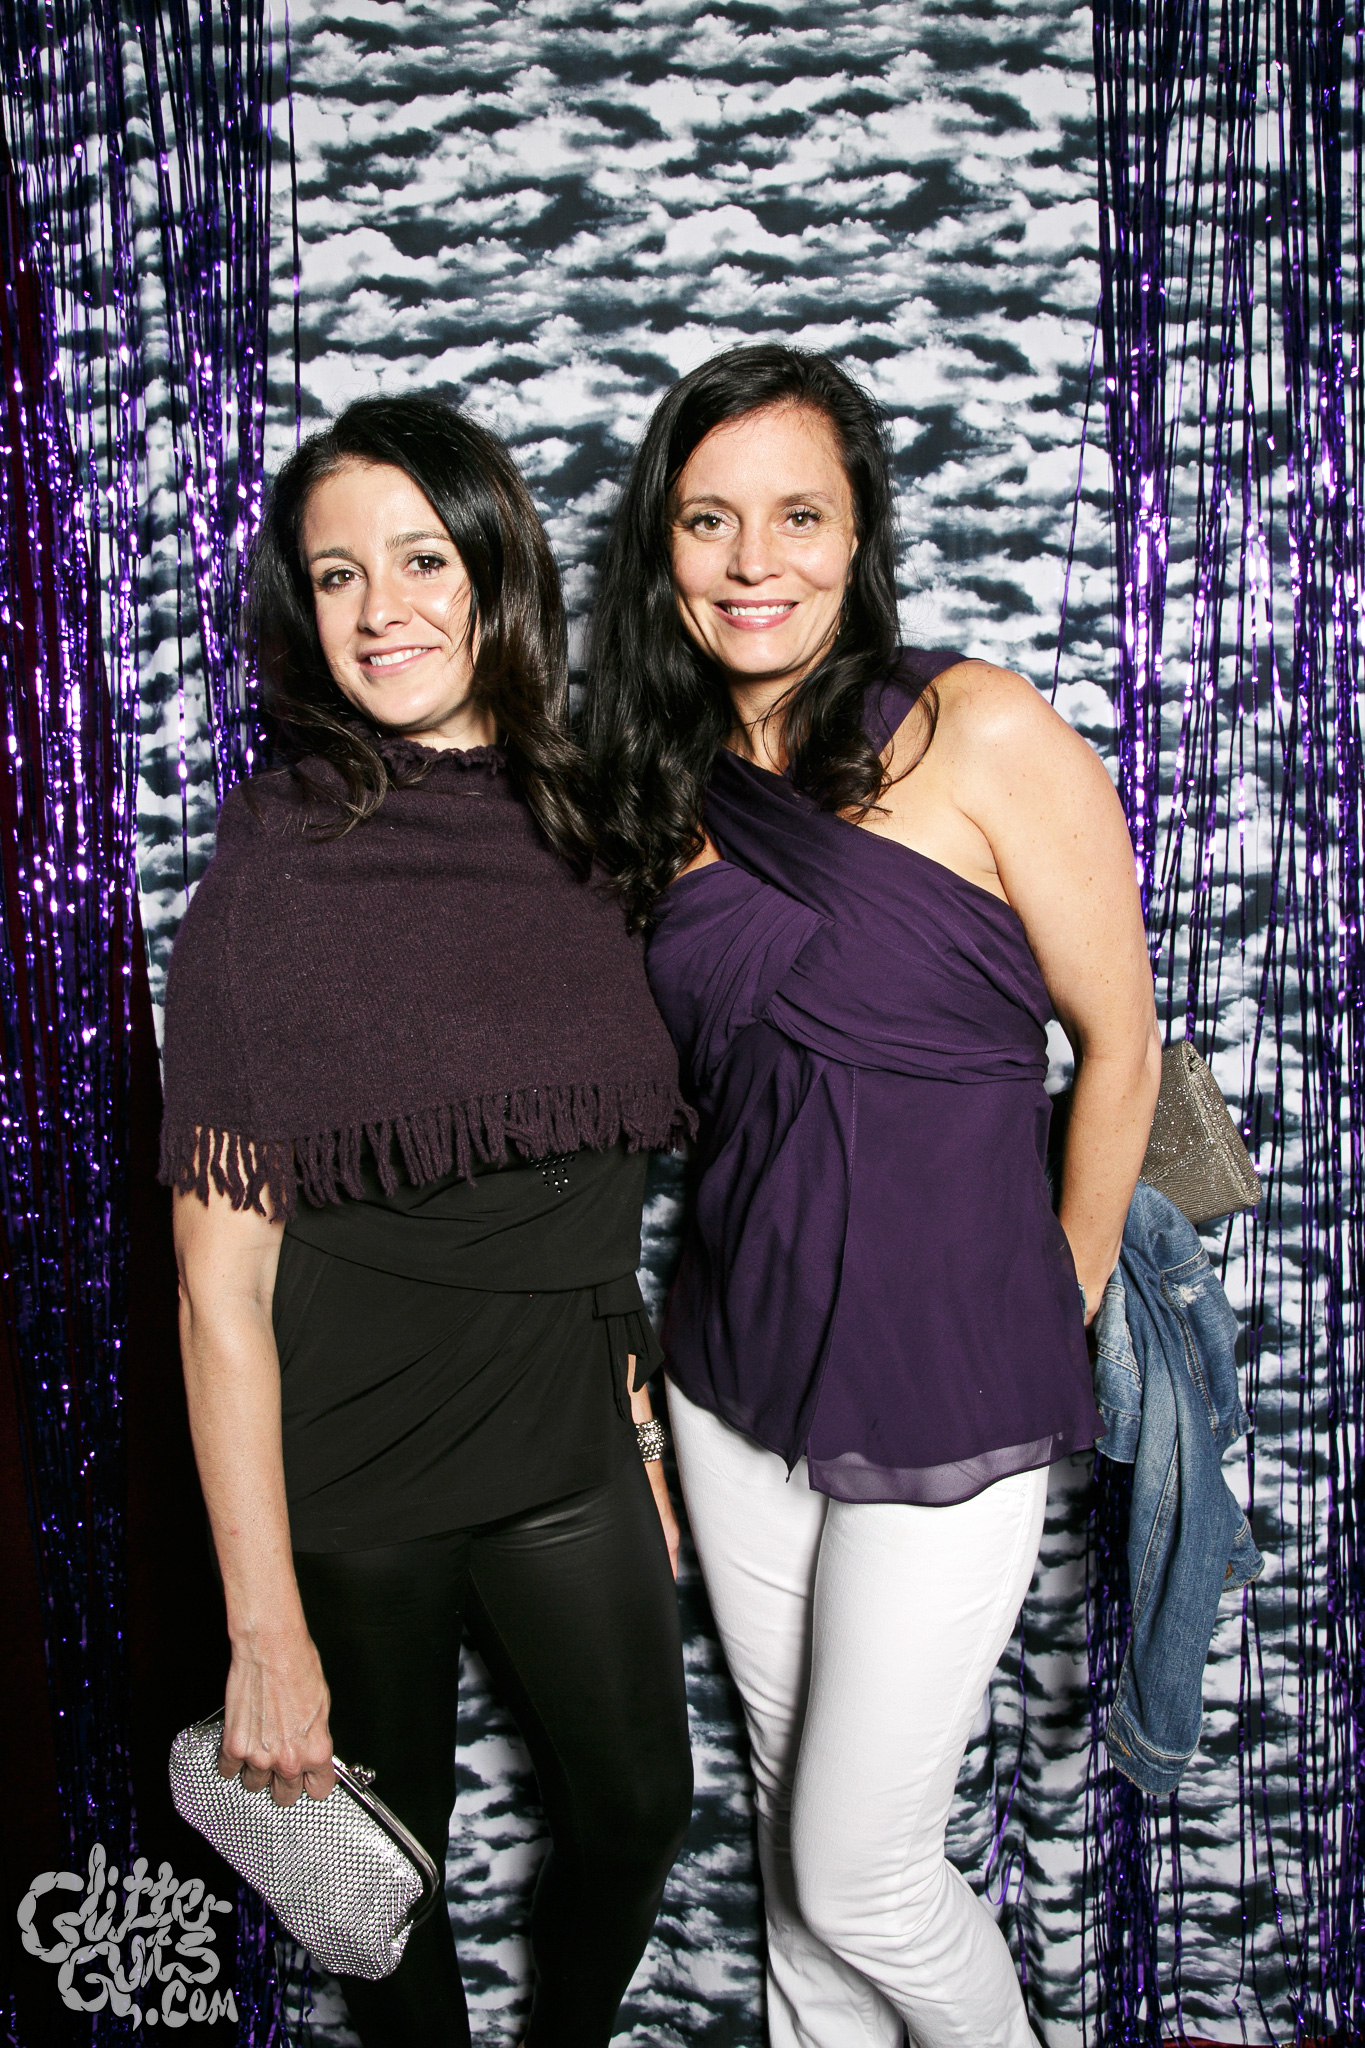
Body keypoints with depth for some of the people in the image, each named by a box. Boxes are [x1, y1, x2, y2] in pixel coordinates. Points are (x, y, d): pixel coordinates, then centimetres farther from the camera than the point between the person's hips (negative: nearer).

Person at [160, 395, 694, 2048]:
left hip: (565, 1444, 5)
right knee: (386, 1852, 16)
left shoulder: (576, 829, 1)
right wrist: (265, 1630, -18)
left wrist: (637, 1429, 12)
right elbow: (220, 1281, -17)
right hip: (351, 1473, -5)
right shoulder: (275, 870, -15)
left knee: (637, 1811, 19)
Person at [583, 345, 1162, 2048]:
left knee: (860, 1873, 6)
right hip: (733, 1376, 5)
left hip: (946, 1401, -5)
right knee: (787, 1800, 20)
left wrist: (1061, 1298, 4)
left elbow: (1118, 1039, -6)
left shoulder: (981, 735, -13)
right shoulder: (674, 790, 4)